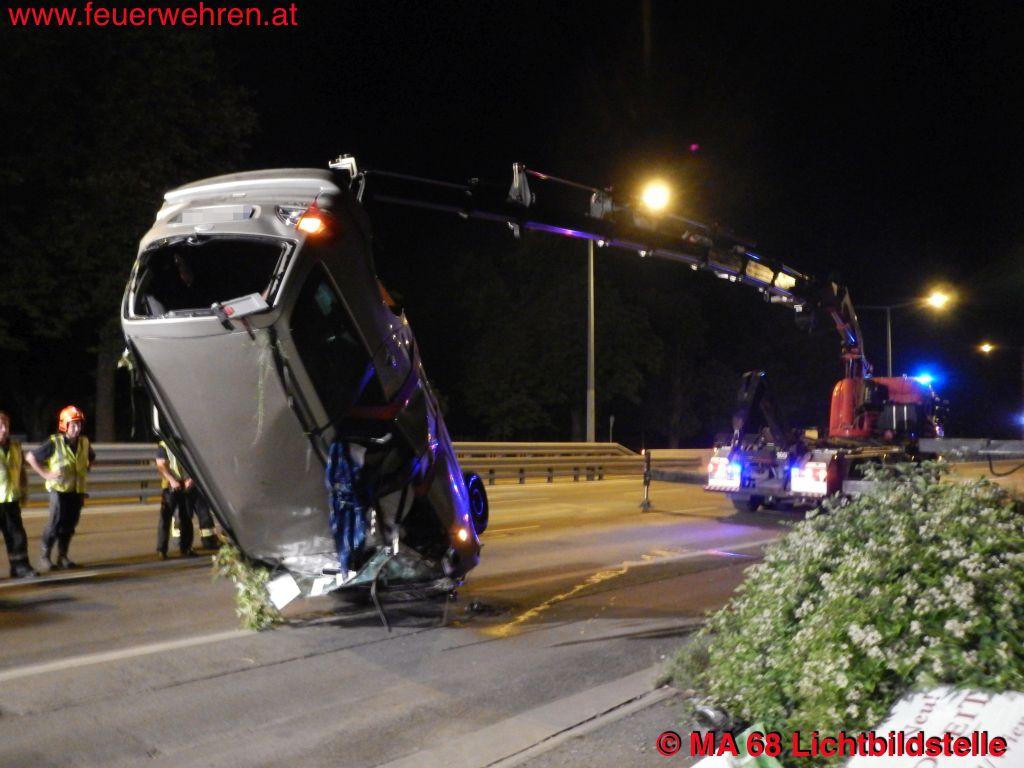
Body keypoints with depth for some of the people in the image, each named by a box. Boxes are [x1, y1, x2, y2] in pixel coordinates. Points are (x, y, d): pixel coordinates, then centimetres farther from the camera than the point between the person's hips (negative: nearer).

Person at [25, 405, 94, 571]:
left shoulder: (84, 443, 6)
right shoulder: (54, 443, -9)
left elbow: (92, 458, 28)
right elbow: (30, 457, -5)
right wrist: (45, 474, -9)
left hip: (77, 490, 5)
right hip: (59, 490, -5)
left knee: (69, 525, 7)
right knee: (55, 524, -6)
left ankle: (62, 557, 18)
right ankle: (44, 556, 9)